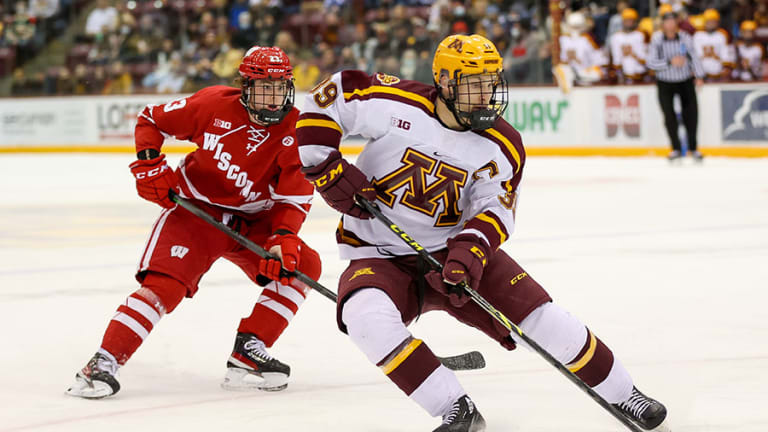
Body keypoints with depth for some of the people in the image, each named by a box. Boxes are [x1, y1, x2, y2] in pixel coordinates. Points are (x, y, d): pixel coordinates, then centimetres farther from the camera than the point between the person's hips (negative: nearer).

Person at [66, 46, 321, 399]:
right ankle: (103, 363, -22)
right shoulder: (214, 104, -14)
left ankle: (248, 356, -12)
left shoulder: (295, 130, -11)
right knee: (164, 285, -23)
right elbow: (151, 120, 0)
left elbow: (295, 195, -11)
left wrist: (283, 238, -27)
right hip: (196, 210, -4)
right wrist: (149, 164, -13)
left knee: (303, 265, -14)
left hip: (252, 221, 4)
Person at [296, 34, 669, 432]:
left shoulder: (502, 147, -6)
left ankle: (622, 396, 10)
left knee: (540, 316, -11)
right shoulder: (395, 105, -16)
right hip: (380, 255, -2)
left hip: (454, 250, 2)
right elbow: (324, 102, -9)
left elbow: (495, 208, -9)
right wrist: (329, 171, -15)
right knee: (365, 316, -34)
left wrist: (471, 248, -30)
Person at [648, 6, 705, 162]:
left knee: (691, 113, 0)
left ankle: (693, 147, 16)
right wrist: (670, 62, -25)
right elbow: (651, 62, -15)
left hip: (685, 81, 1)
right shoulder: (657, 39, -15)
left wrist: (699, 75, -2)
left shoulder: (685, 38, -11)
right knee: (669, 116, -1)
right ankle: (676, 149, 14)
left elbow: (693, 56, 1)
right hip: (665, 83, -1)